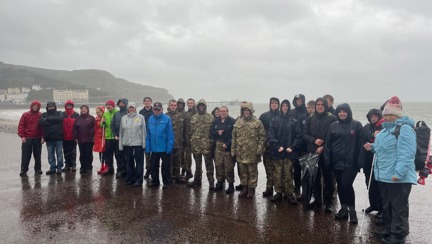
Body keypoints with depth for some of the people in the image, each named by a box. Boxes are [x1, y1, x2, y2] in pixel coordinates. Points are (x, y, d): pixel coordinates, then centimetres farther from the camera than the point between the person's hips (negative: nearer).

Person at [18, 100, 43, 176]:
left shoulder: (41, 115, 4)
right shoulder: (25, 115, 3)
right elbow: (21, 125, 0)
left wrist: (43, 137, -3)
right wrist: (22, 136, -8)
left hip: (37, 139, 1)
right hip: (27, 138, -1)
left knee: (37, 155, 8)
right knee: (25, 155, 3)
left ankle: (38, 169, 18)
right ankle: (23, 170, 12)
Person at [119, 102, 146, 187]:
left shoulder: (141, 117, 0)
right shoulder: (124, 118, 10)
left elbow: (143, 131, -2)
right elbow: (121, 132, 11)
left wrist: (144, 143, -7)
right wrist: (120, 144, 7)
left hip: (138, 143, -3)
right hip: (127, 143, 4)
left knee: (139, 162, -1)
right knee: (129, 162, 12)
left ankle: (138, 180, 4)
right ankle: (130, 178, 23)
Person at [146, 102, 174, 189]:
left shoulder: (167, 119, -11)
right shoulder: (150, 119, 2)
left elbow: (170, 134, -12)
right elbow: (148, 134, 5)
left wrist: (169, 147, -16)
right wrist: (148, 147, 2)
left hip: (164, 148, -4)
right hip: (154, 148, 4)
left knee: (165, 166, 8)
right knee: (154, 165, 16)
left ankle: (166, 182, 21)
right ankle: (154, 181, 32)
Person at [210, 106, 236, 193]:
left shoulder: (232, 121, -4)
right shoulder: (216, 121, 12)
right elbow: (212, 132, 13)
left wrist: (227, 144, -16)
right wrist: (217, 132, -8)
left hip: (228, 147, -5)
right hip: (218, 147, 5)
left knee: (229, 167, -4)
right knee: (218, 165, 8)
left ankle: (231, 185, 6)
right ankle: (219, 183, 21)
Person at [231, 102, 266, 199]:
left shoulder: (257, 122, -3)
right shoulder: (238, 122, 9)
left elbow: (262, 136, -4)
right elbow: (234, 137, 11)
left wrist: (260, 148, -12)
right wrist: (233, 150, 8)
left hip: (252, 152, -4)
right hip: (240, 152, 4)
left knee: (252, 171, 5)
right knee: (243, 171, 13)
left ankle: (251, 188, 16)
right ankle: (244, 187, 26)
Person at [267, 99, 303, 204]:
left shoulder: (294, 121, 4)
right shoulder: (274, 120, 5)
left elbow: (299, 136, 1)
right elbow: (270, 135, -1)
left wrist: (292, 147, -9)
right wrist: (277, 146, -10)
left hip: (289, 152, -1)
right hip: (277, 152, 1)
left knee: (288, 174, 0)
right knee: (278, 174, 6)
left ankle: (290, 193, 10)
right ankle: (278, 192, 16)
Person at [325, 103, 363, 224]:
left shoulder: (356, 125, -1)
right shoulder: (333, 126, 8)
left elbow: (360, 144, -5)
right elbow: (328, 144, 6)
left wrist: (358, 161, -10)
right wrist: (328, 160, 0)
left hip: (350, 162, -4)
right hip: (336, 162, 4)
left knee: (347, 185, -10)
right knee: (340, 186, 11)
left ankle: (352, 210, 8)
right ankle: (343, 209, 25)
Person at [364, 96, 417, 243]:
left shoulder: (404, 129, -15)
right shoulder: (386, 129, 16)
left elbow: (406, 154, -24)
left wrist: (399, 173, -29)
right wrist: (373, 148, 13)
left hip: (398, 177, -10)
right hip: (384, 175, 10)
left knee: (398, 207, 1)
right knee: (386, 205, 19)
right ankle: (389, 230, 33)